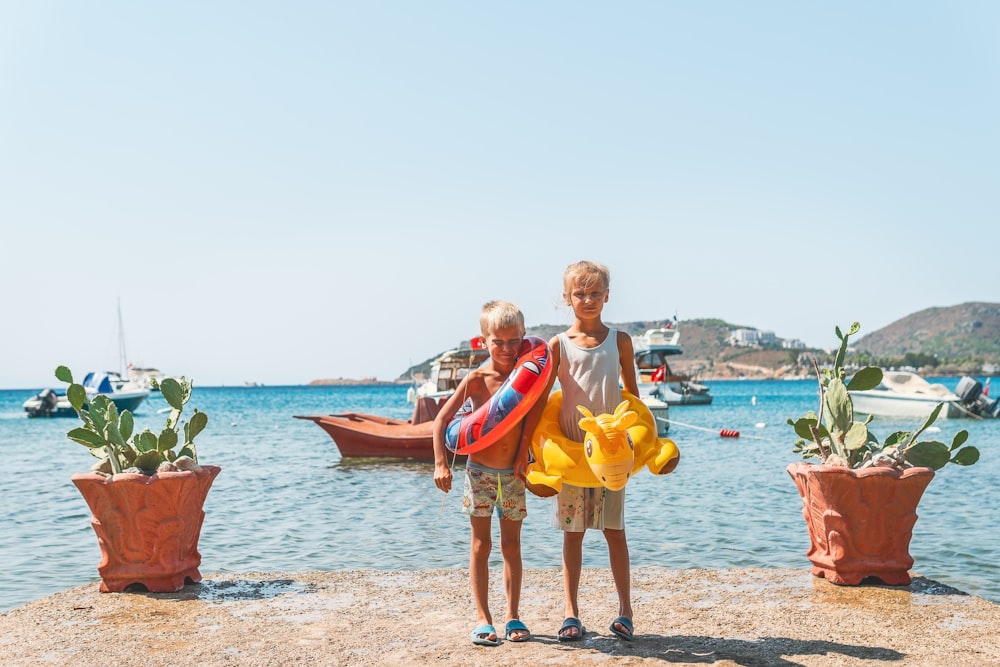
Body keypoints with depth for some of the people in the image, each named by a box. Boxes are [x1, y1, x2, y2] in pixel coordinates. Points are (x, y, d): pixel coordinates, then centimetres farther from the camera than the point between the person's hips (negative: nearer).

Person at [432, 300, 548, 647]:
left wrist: (524, 453, -6)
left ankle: (513, 616, 18)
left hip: (513, 474, 3)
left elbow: (536, 417, 3)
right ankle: (483, 618, 10)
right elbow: (442, 420, -10)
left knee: (511, 544, 10)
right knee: (481, 545, 4)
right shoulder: (476, 379, -11)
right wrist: (441, 464, -15)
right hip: (480, 471, -2)